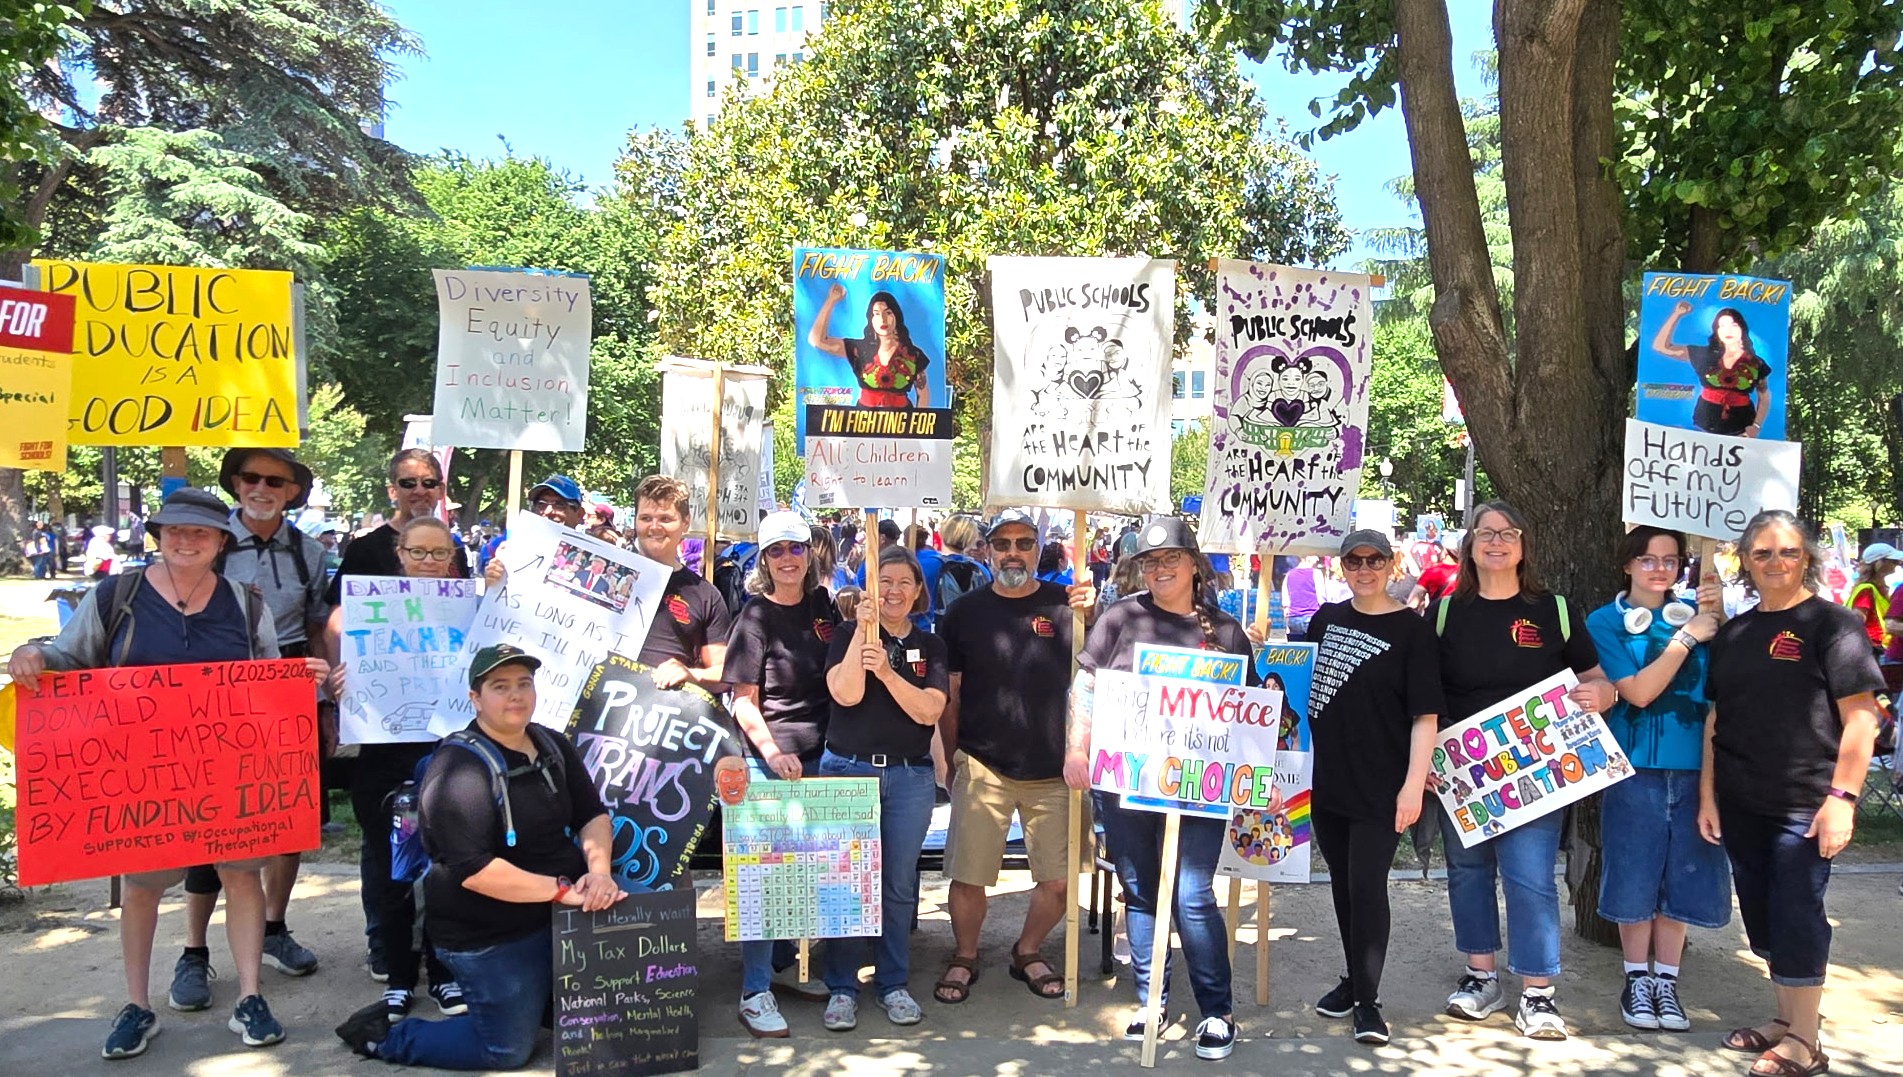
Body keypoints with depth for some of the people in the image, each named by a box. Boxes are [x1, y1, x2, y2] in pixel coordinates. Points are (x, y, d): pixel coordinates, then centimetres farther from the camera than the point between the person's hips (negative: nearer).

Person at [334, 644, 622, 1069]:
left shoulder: (553, 746, 3)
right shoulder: (460, 770, -23)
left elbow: (592, 814, 5)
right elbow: (473, 870, -28)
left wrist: (598, 870, -16)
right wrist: (561, 890, -28)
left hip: (557, 918, 7)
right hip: (489, 936, -7)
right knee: (506, 1050, 2)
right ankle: (384, 1035, 19)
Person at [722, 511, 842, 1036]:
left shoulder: (823, 605, 7)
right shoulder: (756, 616, -7)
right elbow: (743, 699, -9)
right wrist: (772, 751, -20)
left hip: (820, 756, 5)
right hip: (770, 759, -5)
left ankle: (782, 963, 31)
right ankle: (754, 992, 3)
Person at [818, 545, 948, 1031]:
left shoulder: (931, 646, 8)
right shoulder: (847, 637, 3)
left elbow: (929, 710, -6)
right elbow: (846, 694, -14)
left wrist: (887, 671, -19)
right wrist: (864, 629, -17)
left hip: (909, 776, 2)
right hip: (847, 769, -1)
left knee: (899, 883, 7)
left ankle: (893, 983, 20)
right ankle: (842, 988, 12)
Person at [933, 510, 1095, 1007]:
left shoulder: (1064, 604, 2)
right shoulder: (964, 612, 4)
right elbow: (948, 695, 8)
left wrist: (1090, 616, -20)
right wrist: (954, 759, 6)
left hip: (1053, 772, 1)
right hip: (983, 769, 0)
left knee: (1058, 879, 6)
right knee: (968, 877, 2)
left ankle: (1028, 952, 32)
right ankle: (964, 958, 27)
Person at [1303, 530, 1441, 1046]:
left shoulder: (1412, 631, -8)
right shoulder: (1327, 618, 8)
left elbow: (1425, 715, -11)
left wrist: (1414, 784, -17)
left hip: (1381, 789, -5)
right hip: (1327, 781, 5)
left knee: (1367, 886, -5)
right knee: (1342, 884, 14)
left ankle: (1367, 999, 9)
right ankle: (1354, 977, 31)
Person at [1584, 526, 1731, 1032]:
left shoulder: (1693, 613, 7)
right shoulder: (1606, 621, -2)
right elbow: (1638, 692, -12)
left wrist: (1719, 619, -11)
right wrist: (1687, 638, -14)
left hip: (1693, 763, 3)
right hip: (1637, 763, -2)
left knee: (1681, 874, 9)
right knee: (1636, 874, 5)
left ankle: (1666, 981, 22)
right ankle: (1637, 979, 21)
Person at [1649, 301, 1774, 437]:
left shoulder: (1755, 363, 2)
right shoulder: (1704, 354, 2)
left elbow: (1764, 397, 10)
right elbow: (1661, 346, -2)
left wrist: (1756, 426, -5)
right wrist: (1676, 314, -6)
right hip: (1705, 430, 0)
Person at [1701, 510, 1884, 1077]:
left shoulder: (1832, 623, -6)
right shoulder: (1733, 633, 10)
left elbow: (1861, 717, -10)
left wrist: (1842, 798, -16)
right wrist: (1707, 795, 9)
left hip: (1804, 803, -6)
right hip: (1740, 805, 6)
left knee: (1796, 914, -1)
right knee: (1761, 913, 14)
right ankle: (1783, 1018, 30)